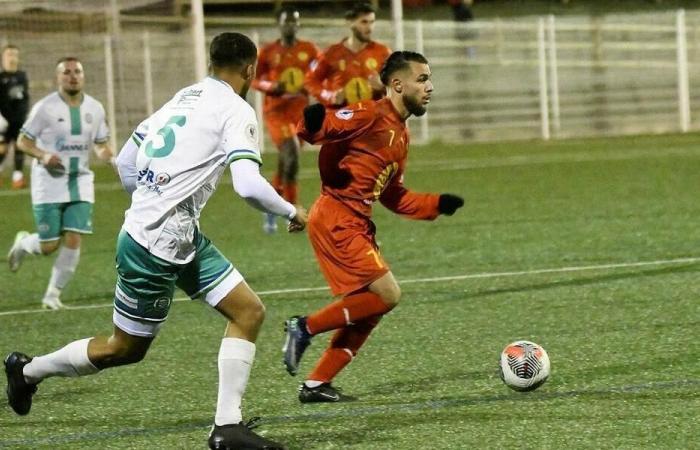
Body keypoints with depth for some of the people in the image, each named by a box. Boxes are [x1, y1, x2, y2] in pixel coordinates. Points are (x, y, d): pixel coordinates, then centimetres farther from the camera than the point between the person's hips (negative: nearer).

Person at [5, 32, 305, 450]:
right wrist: (292, 212, -8)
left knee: (249, 312, 4)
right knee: (125, 349, 8)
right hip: (154, 247, -9)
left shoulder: (184, 98, 13)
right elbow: (249, 185, -24)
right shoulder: (237, 111, -12)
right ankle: (29, 370, 28)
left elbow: (125, 162, 17)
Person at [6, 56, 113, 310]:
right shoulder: (45, 108, -9)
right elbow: (23, 142, -5)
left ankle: (53, 294, 7)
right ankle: (23, 243, 32)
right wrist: (43, 155, -24)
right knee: (49, 246, -3)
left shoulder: (94, 108, 5)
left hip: (80, 182, 4)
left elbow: (101, 145, 14)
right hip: (49, 184, -4)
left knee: (74, 241, -7)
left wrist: (108, 156, -9)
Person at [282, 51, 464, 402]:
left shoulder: (401, 135, 18)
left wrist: (438, 204, 15)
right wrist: (312, 124, -43)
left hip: (356, 225, 10)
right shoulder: (371, 116, -11)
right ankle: (305, 327, -3)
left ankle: (316, 384, 15)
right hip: (335, 220, -10)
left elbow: (394, 198, 24)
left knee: (369, 309, 11)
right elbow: (317, 127, -20)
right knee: (387, 295, -13)